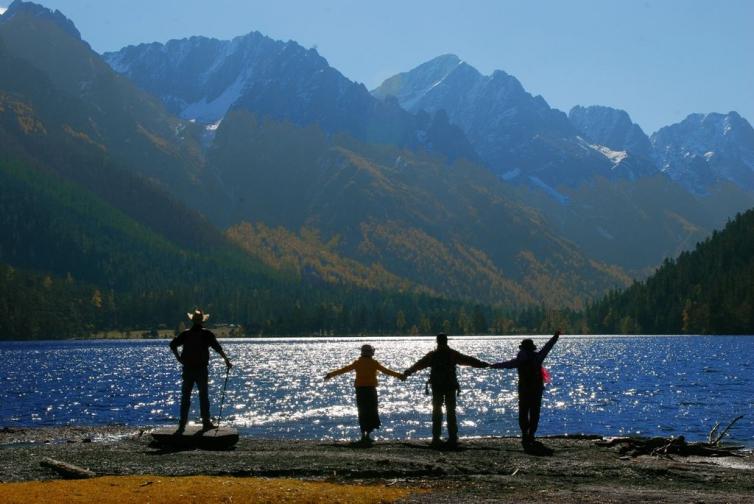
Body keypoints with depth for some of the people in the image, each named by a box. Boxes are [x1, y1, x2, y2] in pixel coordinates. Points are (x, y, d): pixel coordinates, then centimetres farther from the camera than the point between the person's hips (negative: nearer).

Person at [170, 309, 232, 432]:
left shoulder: (185, 334, 3)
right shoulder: (207, 334, -4)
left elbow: (172, 345, -2)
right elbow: (218, 348, -8)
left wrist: (178, 357, 7)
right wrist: (227, 360, -3)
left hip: (187, 369, 2)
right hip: (201, 370, -2)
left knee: (185, 397, 6)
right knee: (203, 396, 6)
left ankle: (182, 424, 5)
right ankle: (206, 423, 6)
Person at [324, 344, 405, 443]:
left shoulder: (357, 363, 5)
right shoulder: (373, 363, -3)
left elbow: (344, 369, 8)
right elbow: (386, 371, -3)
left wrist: (330, 375, 16)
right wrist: (399, 375, 5)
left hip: (359, 389, 3)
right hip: (370, 389, -3)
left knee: (362, 413, 11)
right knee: (372, 413, 4)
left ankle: (363, 435, 6)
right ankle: (367, 435, -5)